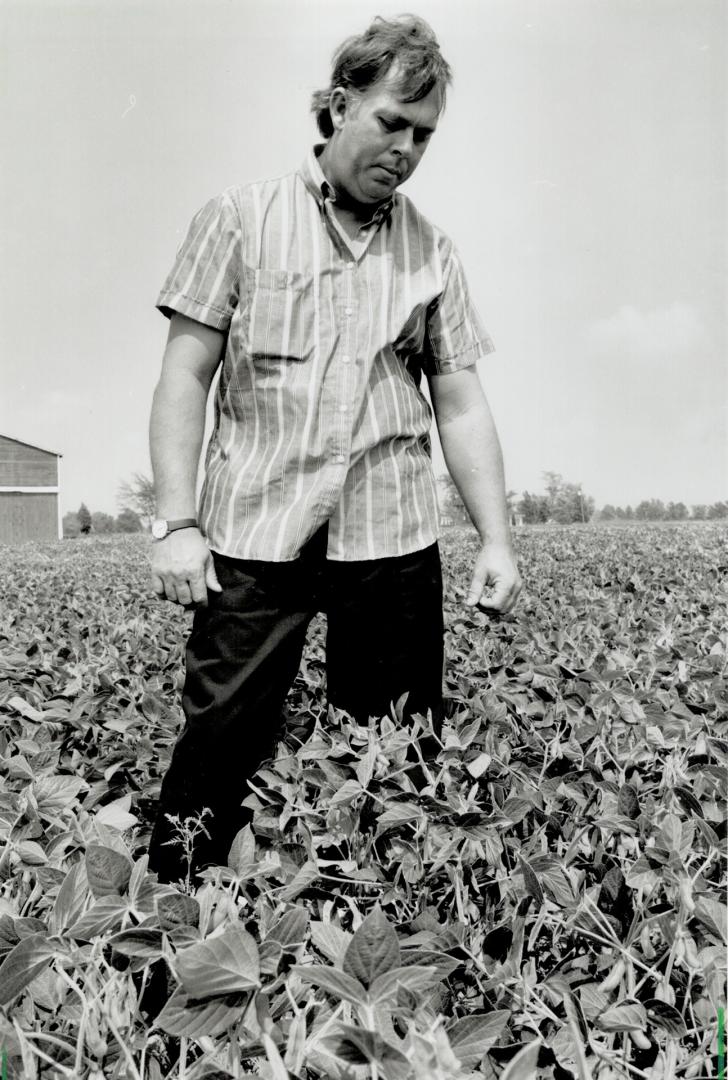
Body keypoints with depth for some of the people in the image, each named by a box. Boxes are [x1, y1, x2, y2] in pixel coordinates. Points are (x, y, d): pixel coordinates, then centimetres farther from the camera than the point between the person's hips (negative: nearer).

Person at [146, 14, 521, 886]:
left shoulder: (432, 253, 13)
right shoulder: (239, 218, 6)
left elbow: (462, 407, 11)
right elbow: (183, 377, 2)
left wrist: (497, 541, 2)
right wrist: (175, 523, -8)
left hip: (393, 541, 3)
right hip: (253, 535, -2)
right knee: (218, 752, -1)